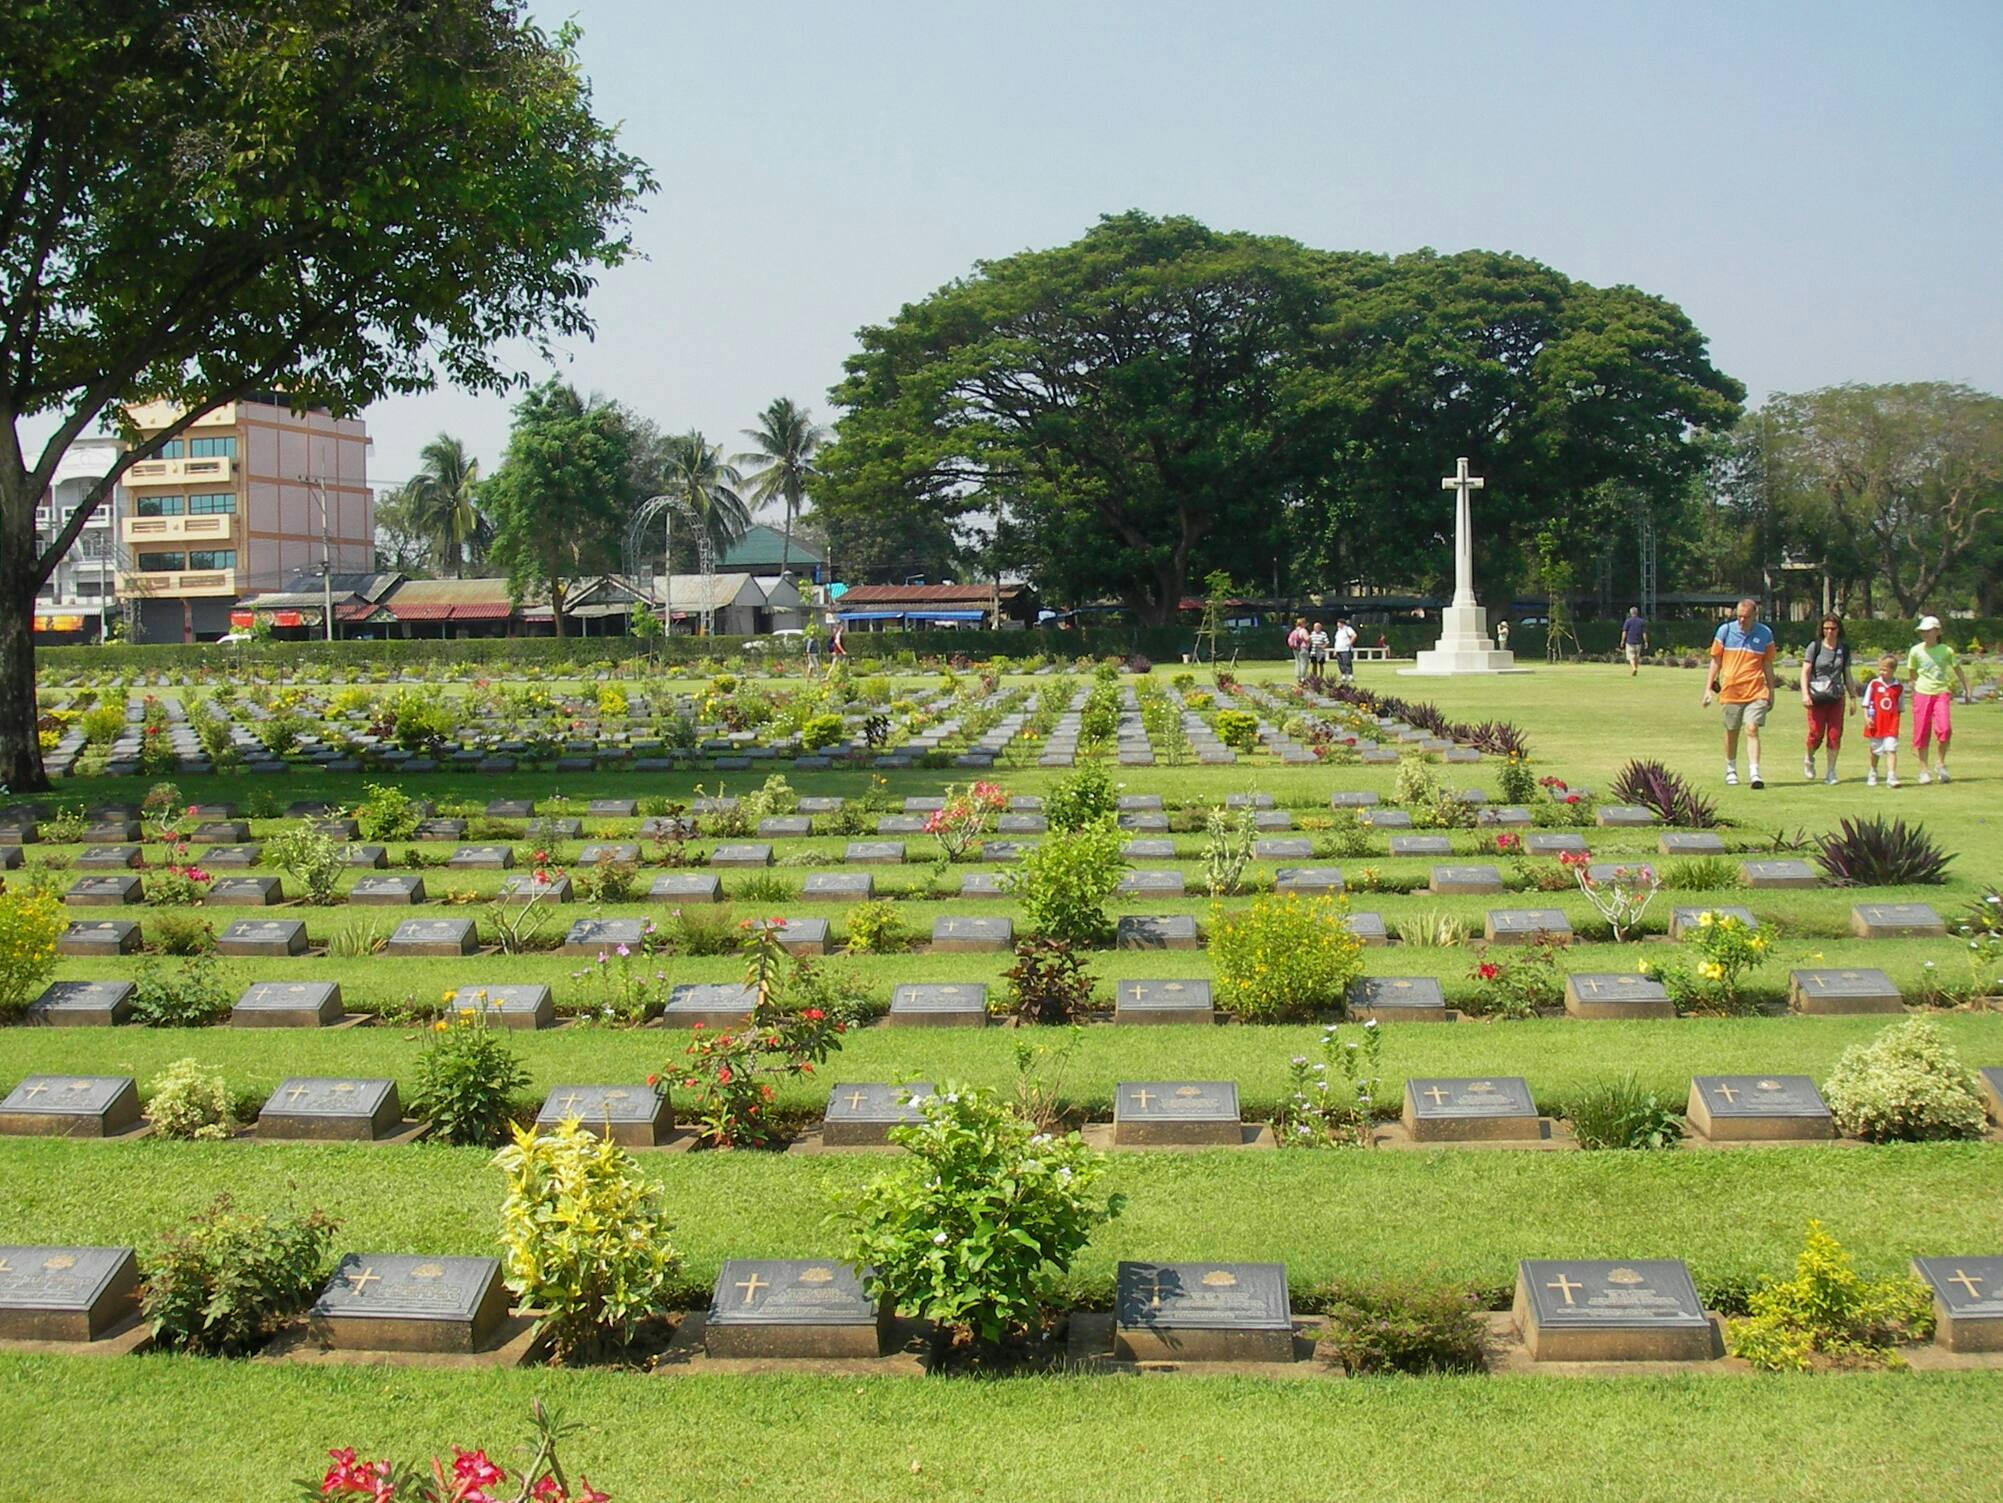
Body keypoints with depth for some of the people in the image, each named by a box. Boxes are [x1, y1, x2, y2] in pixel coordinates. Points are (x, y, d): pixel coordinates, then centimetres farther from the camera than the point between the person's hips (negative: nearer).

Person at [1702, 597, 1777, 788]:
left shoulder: (1765, 633, 2)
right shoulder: (1725, 630, 1)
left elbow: (1767, 665, 11)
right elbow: (1715, 661, 7)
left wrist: (1771, 691, 13)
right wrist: (1708, 688, 3)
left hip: (1756, 691, -1)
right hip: (1731, 691, 1)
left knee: (1752, 730, -13)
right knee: (1731, 732, 11)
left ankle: (1754, 773, -16)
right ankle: (1730, 770, 29)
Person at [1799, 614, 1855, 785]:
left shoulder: (1844, 649, 9)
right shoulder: (1815, 647, -1)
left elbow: (1847, 675, 16)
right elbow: (1805, 672, -4)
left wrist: (1853, 697, 13)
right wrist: (1805, 694, -16)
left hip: (1837, 697, 3)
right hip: (1817, 697, -3)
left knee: (1835, 735, -2)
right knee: (1816, 734, -5)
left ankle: (1830, 772, 5)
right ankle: (1809, 759, 25)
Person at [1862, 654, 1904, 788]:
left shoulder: (1899, 687, 3)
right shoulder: (1874, 684, 1)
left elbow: (1900, 708, 12)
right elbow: (1866, 703, 2)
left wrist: (1896, 721, 9)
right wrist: (1866, 717, -9)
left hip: (1891, 725, -1)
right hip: (1875, 724, 1)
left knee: (1891, 749, -11)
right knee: (1875, 751, 13)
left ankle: (1891, 777, -15)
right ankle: (1873, 775, 32)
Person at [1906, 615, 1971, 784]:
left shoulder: (1946, 650, 2)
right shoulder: (1916, 651, 2)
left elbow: (1958, 670, 13)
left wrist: (1966, 690, 15)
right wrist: (1914, 688, 9)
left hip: (1941, 693, -1)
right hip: (1922, 694, 1)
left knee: (1944, 728, -18)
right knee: (1922, 733, 0)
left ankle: (1940, 763, 4)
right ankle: (1923, 770, 10)